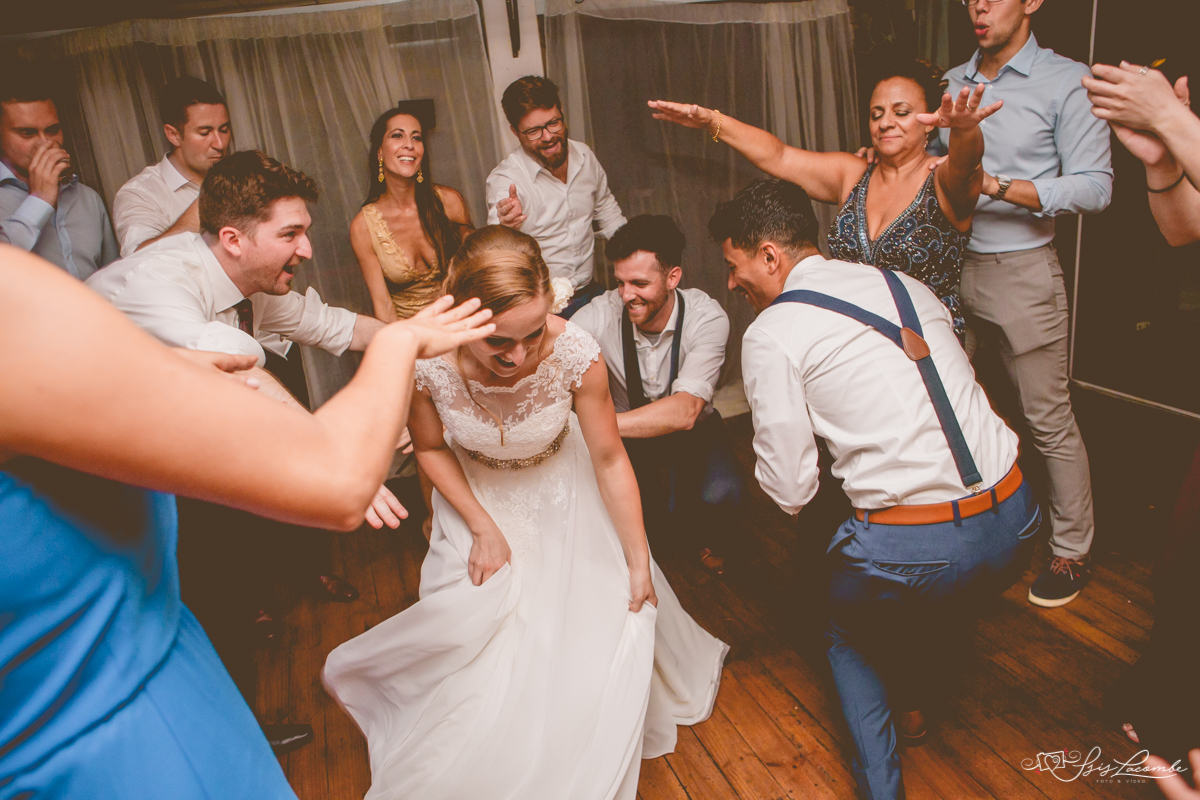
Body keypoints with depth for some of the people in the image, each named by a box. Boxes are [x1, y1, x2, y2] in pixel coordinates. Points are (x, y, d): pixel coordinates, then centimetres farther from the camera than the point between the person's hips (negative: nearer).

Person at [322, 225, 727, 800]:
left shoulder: (576, 353, -32)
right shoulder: (425, 359, -30)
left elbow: (609, 460, -18)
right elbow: (430, 448, -8)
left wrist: (639, 562, -13)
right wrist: (482, 527, -14)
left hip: (561, 494, 0)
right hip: (476, 496, 0)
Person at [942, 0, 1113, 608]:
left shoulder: (1066, 81, -4)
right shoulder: (951, 83, 13)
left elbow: (1094, 187, -10)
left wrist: (994, 184, -20)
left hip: (1021, 272, -5)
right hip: (950, 267, 5)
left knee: (1049, 420, 2)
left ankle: (1072, 551, 18)